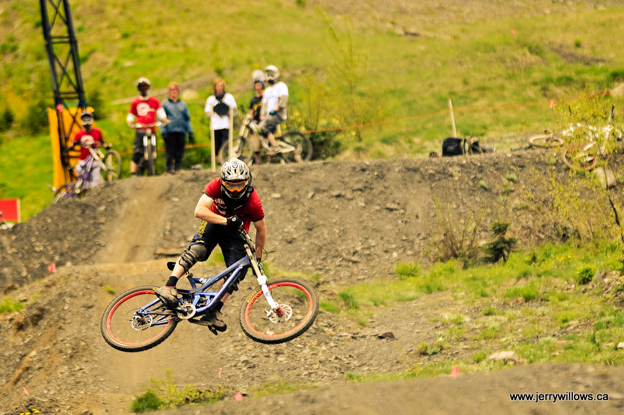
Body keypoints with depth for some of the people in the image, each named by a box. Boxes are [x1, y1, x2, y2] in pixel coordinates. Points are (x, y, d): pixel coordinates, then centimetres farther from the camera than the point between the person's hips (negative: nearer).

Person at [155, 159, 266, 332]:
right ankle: (168, 288, -36)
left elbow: (261, 228, -12)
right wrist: (226, 221, -43)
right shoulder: (216, 186, -27)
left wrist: (258, 258, -6)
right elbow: (199, 210, -34)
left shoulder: (253, 201, -26)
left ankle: (214, 311, -5)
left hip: (236, 232, 1)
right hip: (214, 223, -1)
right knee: (196, 249, -29)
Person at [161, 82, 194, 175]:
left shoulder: (183, 104, 18)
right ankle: (169, 169, -4)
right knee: (170, 152, -8)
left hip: (181, 132, 3)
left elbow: (187, 119, 20)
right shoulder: (165, 104, 9)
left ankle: (177, 169, 7)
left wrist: (190, 132, 14)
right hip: (170, 132, -3)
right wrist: (163, 132, -7)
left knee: (179, 152, 0)